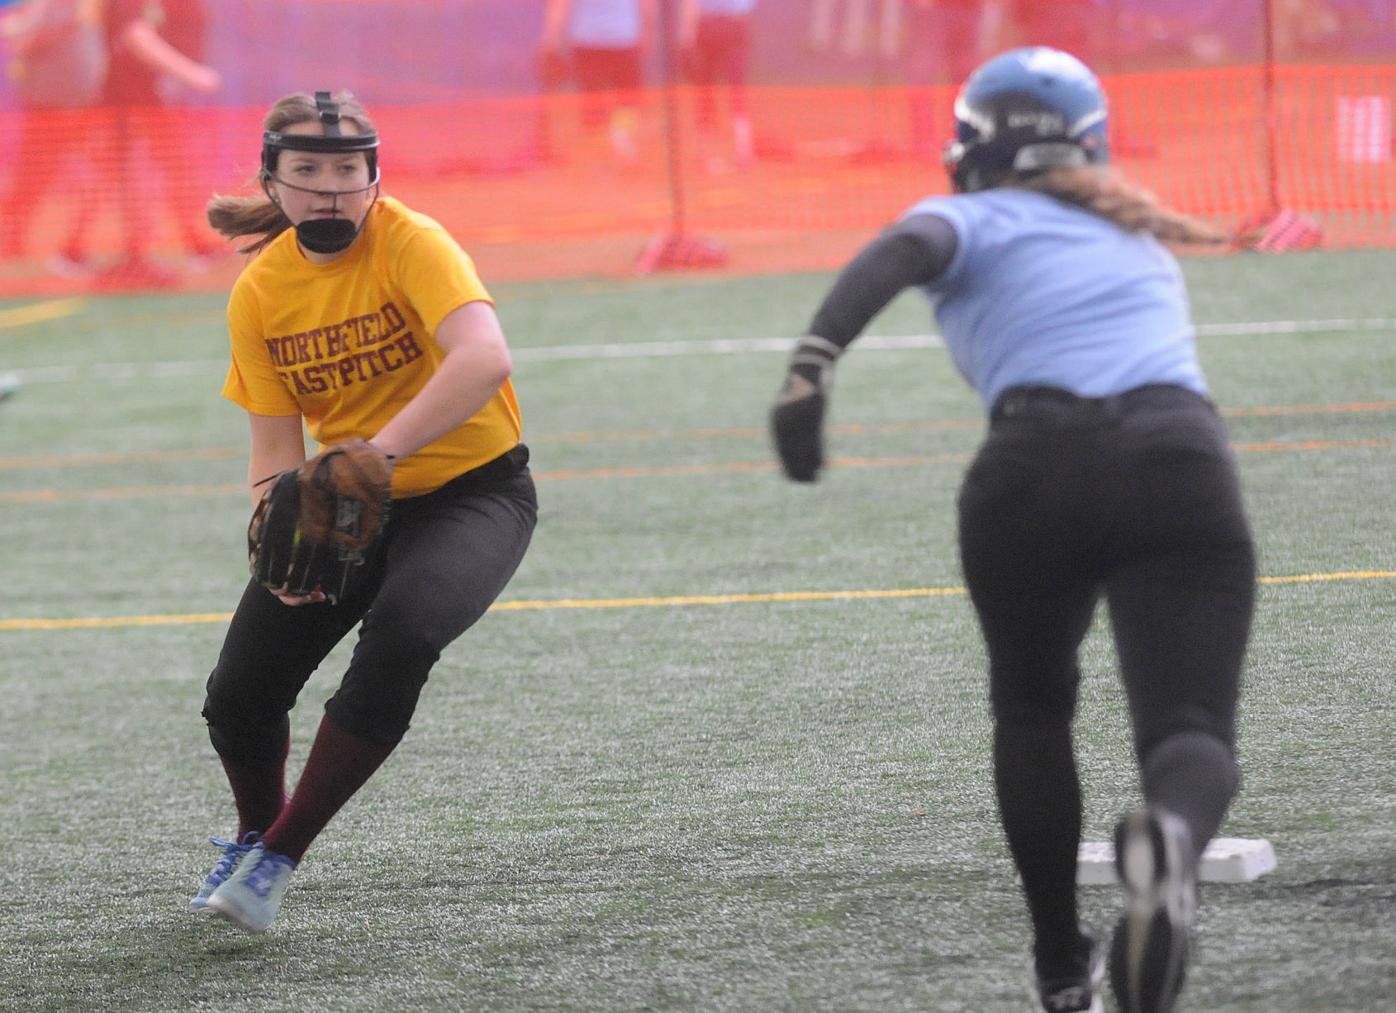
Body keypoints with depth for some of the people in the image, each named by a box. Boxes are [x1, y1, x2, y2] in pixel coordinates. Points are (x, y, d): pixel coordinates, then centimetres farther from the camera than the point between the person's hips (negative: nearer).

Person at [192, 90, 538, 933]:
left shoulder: (409, 243, -20)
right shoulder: (259, 293, -4)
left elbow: (485, 358, -37)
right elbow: (277, 444, -3)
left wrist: (376, 452, -44)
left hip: (473, 491, -5)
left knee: (400, 633, -34)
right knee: (238, 696, -4)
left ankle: (278, 860, -20)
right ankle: (253, 836, 33)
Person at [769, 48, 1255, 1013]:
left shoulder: (978, 220, 19)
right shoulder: (1143, 244, 34)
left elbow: (902, 251, -2)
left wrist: (815, 358, -16)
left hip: (1035, 464, -1)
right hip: (1180, 459, 1)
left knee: (1032, 708, 25)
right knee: (1194, 737, -6)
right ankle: (1172, 831, -42)